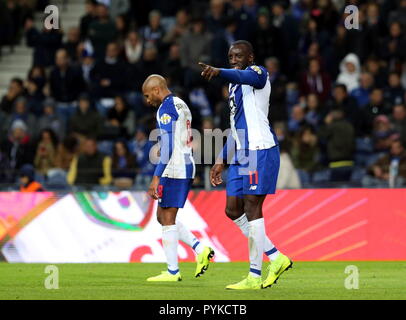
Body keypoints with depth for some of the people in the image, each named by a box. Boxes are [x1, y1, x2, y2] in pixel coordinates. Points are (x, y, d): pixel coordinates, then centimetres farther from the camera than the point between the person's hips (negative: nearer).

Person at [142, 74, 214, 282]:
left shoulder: (166, 109, -12)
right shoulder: (182, 105, 19)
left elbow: (167, 146, -19)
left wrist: (156, 178, -20)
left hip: (173, 170, -10)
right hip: (188, 168, 10)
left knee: (167, 219, -5)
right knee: (163, 217, 15)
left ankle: (172, 272, -4)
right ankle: (200, 250, 7)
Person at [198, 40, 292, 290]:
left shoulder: (258, 73, -6)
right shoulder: (234, 85, 22)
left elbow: (244, 77, -33)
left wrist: (218, 72, -52)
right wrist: (222, 160, 24)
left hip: (261, 150, -9)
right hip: (241, 153, 9)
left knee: (252, 208, -10)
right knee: (233, 210, 7)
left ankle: (255, 276, -7)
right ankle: (276, 258, 16)